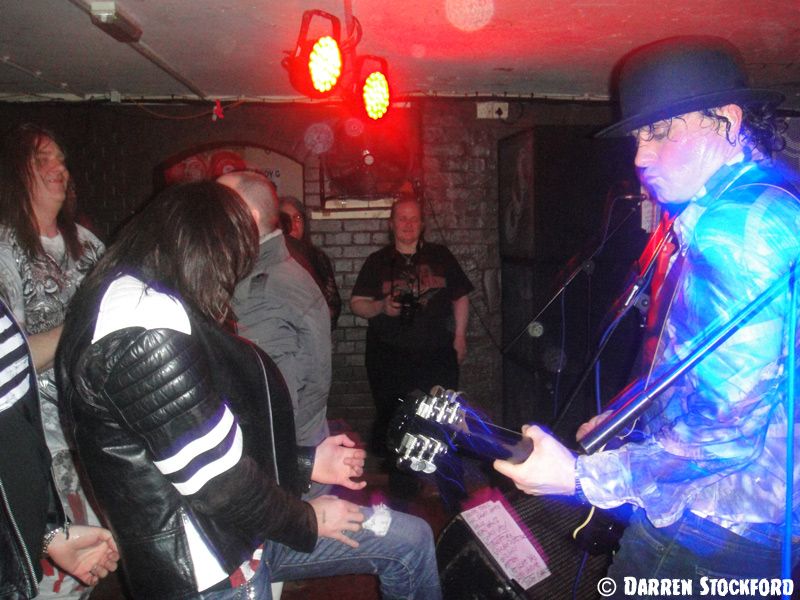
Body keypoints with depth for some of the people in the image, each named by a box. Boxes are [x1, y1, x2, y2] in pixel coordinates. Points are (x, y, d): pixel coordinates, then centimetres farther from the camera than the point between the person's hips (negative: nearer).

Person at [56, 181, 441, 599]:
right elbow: (215, 476, -23)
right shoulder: (145, 326, -23)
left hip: (232, 529, 9)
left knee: (411, 540, 10)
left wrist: (306, 463, 13)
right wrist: (306, 521, -7)